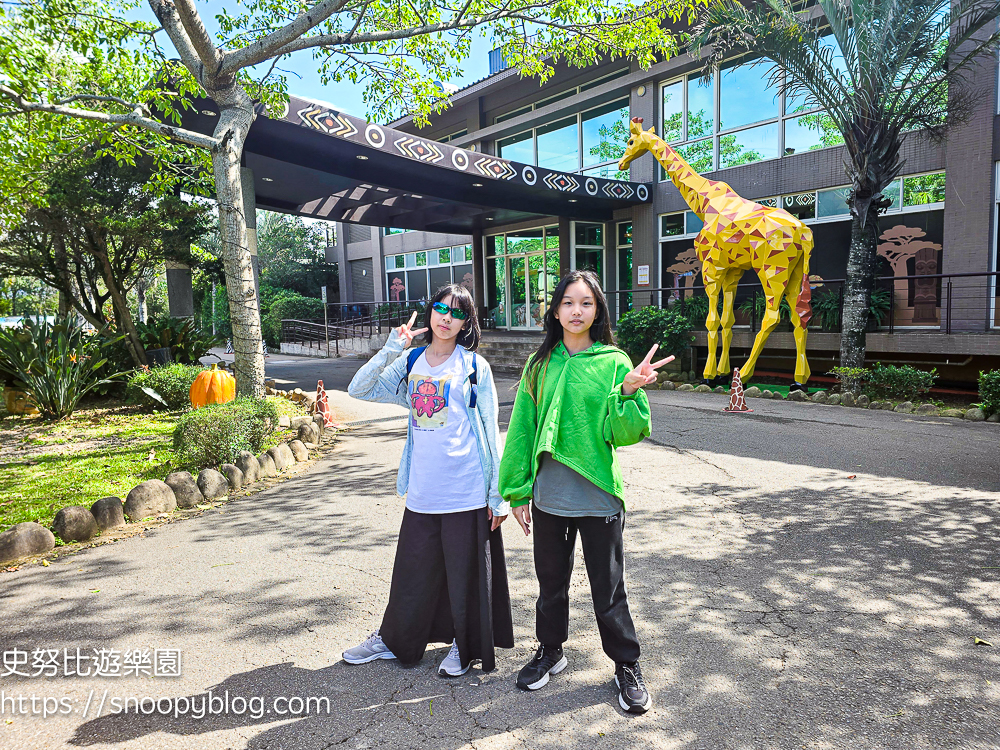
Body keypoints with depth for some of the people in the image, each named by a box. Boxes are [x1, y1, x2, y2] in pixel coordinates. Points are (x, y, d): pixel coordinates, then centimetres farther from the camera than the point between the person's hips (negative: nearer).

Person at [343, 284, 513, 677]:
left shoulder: (474, 365, -3)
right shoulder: (411, 362, 7)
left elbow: (490, 431, -2)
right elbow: (358, 390, 1)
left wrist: (498, 492, -4)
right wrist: (392, 349, -9)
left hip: (467, 492, -3)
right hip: (422, 490, 3)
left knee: (466, 574, 10)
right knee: (412, 570, 16)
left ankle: (465, 647, 33)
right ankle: (394, 640, 39)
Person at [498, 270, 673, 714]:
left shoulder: (614, 363, -6)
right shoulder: (539, 365, 2)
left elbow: (626, 434, -9)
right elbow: (522, 431, 5)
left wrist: (629, 392, -27)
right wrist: (517, 492, 5)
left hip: (599, 498, -2)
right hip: (550, 498, 3)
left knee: (609, 589, 11)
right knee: (551, 581, 19)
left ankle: (627, 666, 32)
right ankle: (550, 651, 42)